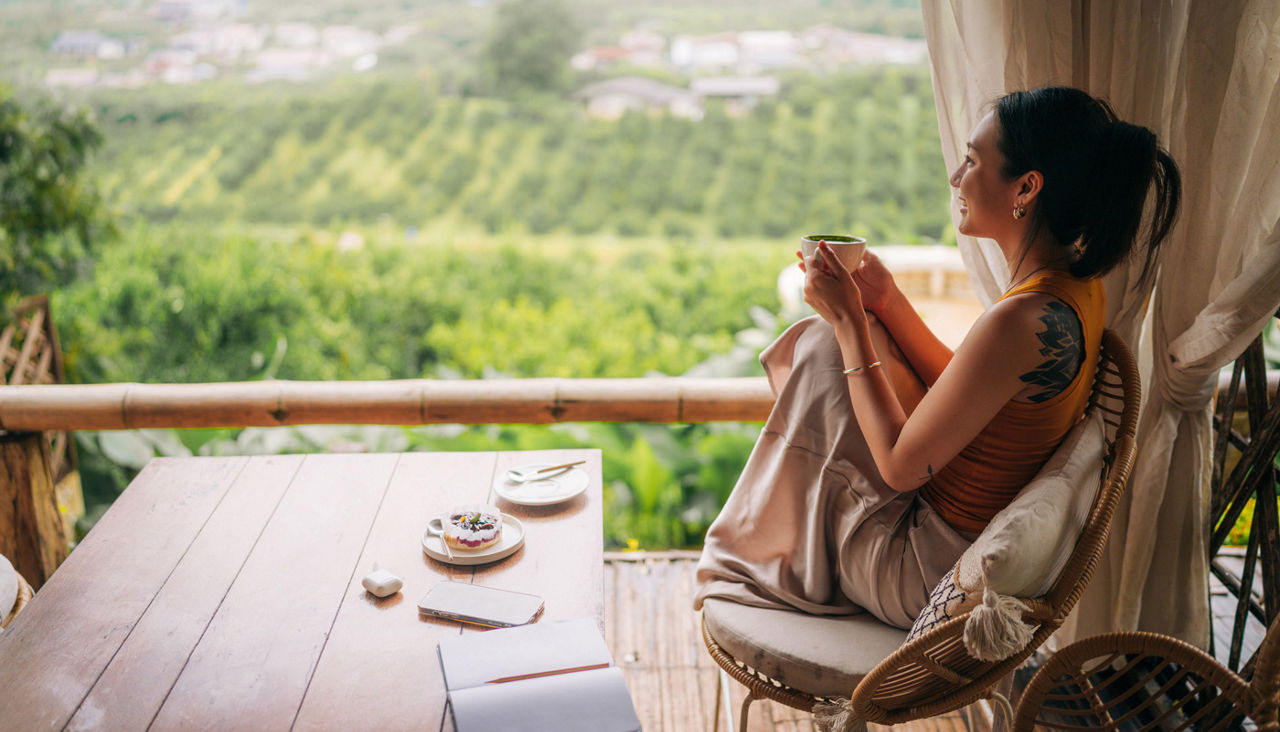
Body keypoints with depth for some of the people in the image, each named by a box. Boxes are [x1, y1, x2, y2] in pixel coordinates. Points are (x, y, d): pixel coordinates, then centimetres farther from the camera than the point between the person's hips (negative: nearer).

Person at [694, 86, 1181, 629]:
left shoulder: (1019, 320, -32)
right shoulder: (1078, 286, -2)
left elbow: (901, 464, -24)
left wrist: (849, 321, -17)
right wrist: (887, 301, 2)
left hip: (933, 578, -9)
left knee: (826, 349, -5)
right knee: (838, 344, 14)